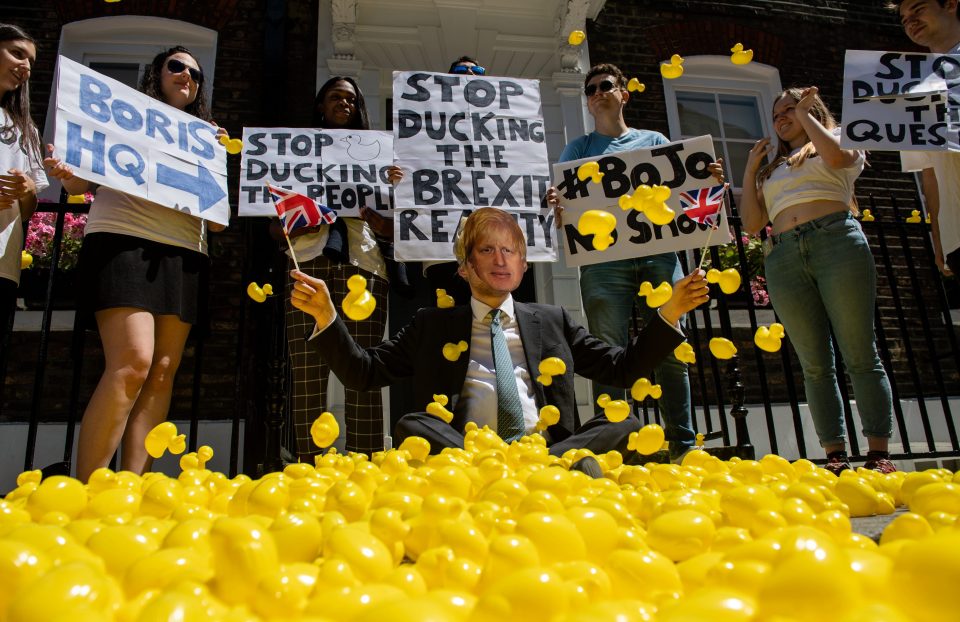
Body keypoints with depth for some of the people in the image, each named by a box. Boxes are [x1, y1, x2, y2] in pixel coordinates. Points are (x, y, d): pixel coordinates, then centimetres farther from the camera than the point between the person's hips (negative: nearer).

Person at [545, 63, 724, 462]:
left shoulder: (654, 141, 24)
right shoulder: (579, 148, 19)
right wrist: (557, 206, -16)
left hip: (658, 253, 2)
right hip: (603, 257, -1)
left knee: (672, 351, -2)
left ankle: (684, 445, 5)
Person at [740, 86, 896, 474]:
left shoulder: (841, 143, 19)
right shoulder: (772, 171, 28)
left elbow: (835, 156, -8)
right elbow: (752, 224, 18)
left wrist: (806, 115, 7)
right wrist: (750, 171, 19)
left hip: (837, 242, -4)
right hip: (785, 259, 4)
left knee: (860, 356, -7)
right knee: (815, 364, -2)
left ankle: (879, 454, -6)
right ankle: (836, 456, -2)